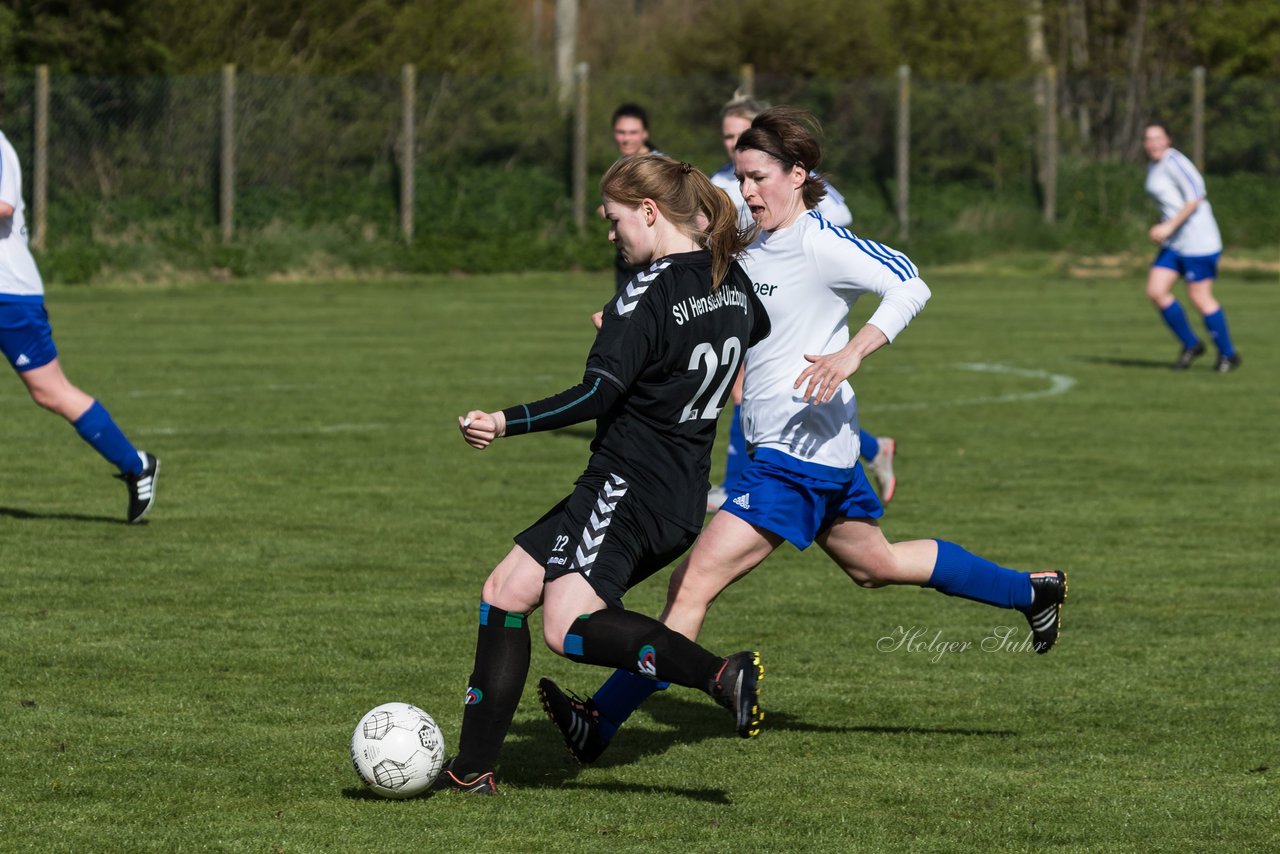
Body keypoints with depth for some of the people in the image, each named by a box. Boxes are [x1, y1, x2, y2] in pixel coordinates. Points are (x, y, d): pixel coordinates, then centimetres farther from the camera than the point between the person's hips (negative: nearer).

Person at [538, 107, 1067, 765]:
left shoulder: (820, 245, -16)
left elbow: (909, 286, -23)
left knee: (693, 583, -14)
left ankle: (600, 722, -15)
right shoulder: (751, 247, 10)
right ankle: (1033, 591, 39)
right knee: (874, 564, 27)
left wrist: (853, 352, -35)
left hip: (801, 452, -11)